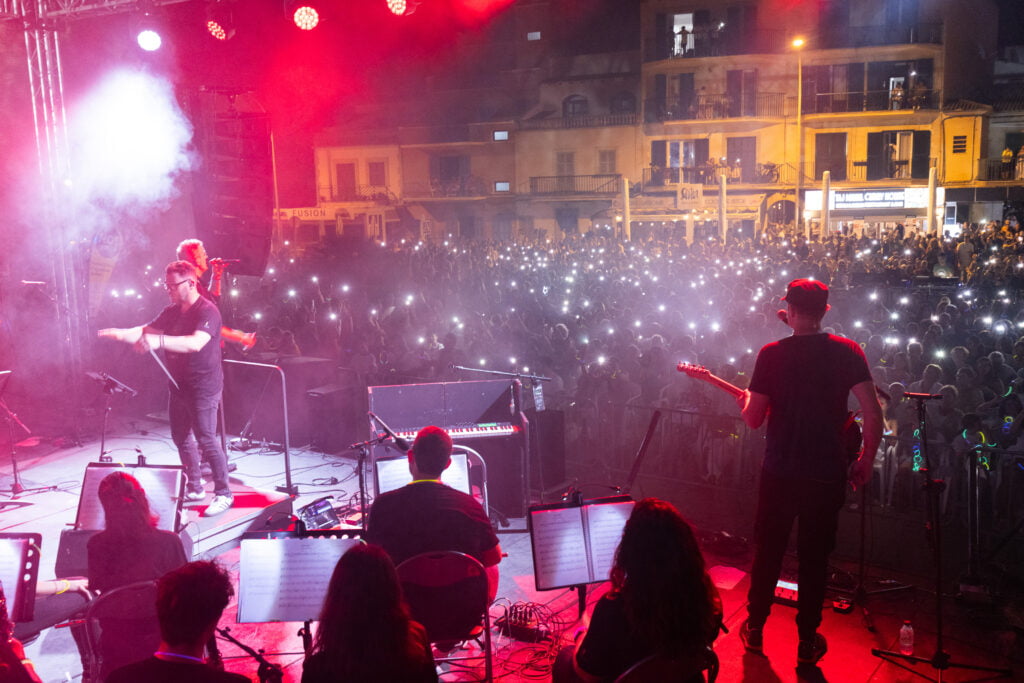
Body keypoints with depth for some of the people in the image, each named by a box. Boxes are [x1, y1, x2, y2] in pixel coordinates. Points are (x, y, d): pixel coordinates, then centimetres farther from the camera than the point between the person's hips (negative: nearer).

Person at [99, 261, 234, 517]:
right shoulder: (172, 311, 10)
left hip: (203, 388, -9)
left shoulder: (207, 311, -18)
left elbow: (196, 343, -34)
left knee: (206, 440, -7)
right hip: (179, 386, 9)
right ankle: (194, 488, 29)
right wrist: (122, 333, -12)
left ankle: (224, 494, 4)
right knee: (181, 438, 15)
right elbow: (147, 331, 10)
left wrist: (159, 341, -45)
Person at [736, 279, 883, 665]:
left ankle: (755, 629, 28)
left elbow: (753, 419, -6)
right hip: (826, 474, 0)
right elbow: (873, 413, -10)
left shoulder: (771, 354, -7)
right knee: (814, 556, 12)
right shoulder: (848, 351, -5)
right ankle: (807, 641, 21)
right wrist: (866, 462, 2)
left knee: (767, 550, 15)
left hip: (779, 471, 0)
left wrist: (743, 401, 16)